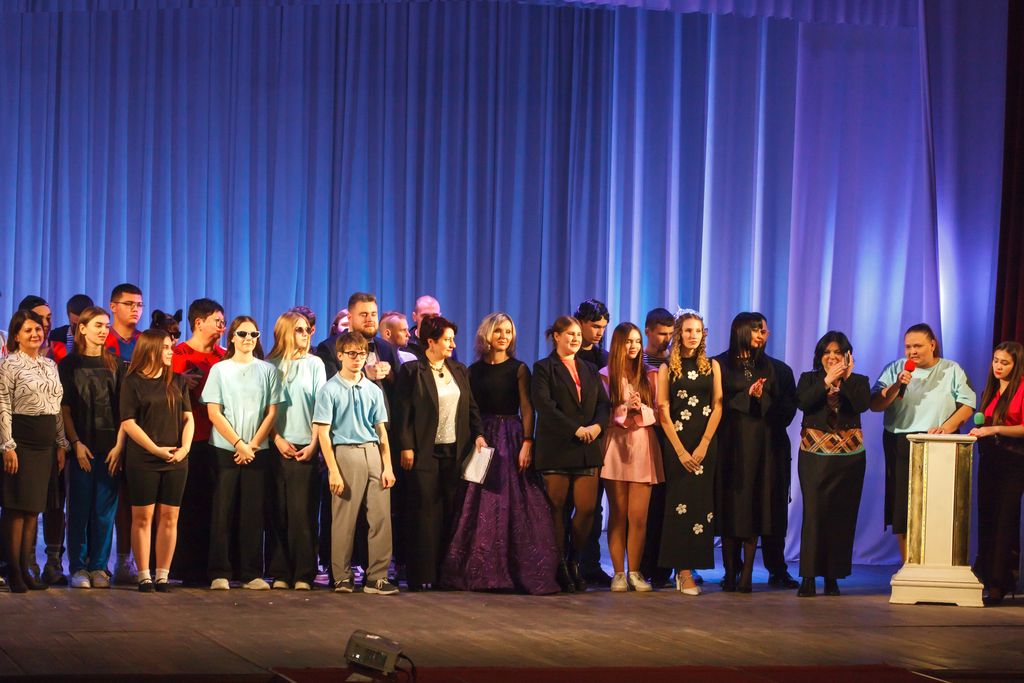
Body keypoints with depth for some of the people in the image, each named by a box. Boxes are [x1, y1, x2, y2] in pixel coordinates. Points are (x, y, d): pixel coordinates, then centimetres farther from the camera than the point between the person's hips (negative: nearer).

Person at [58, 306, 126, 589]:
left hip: (110, 448, 2)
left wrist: (119, 445, -5)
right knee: (79, 508, -1)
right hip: (82, 446, -2)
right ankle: (78, 567, 4)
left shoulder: (115, 365, 10)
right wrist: (76, 444, -9)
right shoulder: (69, 365, 5)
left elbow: (123, 409, 6)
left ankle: (99, 567, 6)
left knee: (105, 509, 1)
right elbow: (64, 409, 1)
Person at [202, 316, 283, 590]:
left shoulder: (268, 371, 8)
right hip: (224, 451, -1)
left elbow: (271, 413, 5)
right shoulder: (220, 370, 5)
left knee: (254, 513, 0)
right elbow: (214, 413, -1)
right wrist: (239, 444, -8)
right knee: (223, 512, -2)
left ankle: (252, 574, 3)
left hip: (258, 451, 1)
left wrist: (253, 444, -5)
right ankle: (220, 573, 0)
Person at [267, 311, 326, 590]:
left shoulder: (314, 364, 7)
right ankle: (280, 573, 5)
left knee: (303, 512, -5)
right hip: (277, 448, 1)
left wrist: (314, 444, -5)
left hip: (306, 448, -1)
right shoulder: (270, 365, 7)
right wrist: (277, 439, -6)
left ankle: (303, 574, -2)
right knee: (279, 512, 1)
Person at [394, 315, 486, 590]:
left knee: (451, 513, 4)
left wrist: (478, 434, 3)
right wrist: (406, 447, -12)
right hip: (425, 453, -5)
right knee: (424, 513, -3)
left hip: (455, 451, 5)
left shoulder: (460, 371, 15)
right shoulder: (412, 371, -2)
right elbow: (403, 412, -6)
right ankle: (421, 575, 0)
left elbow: (471, 407, 17)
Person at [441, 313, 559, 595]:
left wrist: (527, 443, -15)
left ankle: (516, 572, -1)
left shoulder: (519, 369, 3)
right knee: (481, 508, 1)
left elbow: (527, 409, -4)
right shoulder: (475, 370, 9)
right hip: (482, 440, 2)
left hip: (512, 439, -2)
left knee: (514, 505, -4)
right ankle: (482, 572, 5)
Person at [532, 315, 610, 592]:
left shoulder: (590, 370, 19)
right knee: (557, 509, -1)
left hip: (587, 449, 4)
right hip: (556, 449, -4)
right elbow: (545, 406, -11)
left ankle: (574, 561, 14)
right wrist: (576, 429, -16)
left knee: (587, 508, -3)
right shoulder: (544, 368, 2)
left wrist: (597, 426, -11)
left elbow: (603, 403, 10)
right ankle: (559, 567, 8)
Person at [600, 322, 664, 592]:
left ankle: (634, 572, 5)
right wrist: (625, 407, -15)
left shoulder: (650, 375, 9)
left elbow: (659, 412, 6)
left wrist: (641, 409, -12)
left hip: (643, 447, 1)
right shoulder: (606, 375, 4)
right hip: (615, 447, -1)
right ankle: (618, 573, 5)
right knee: (618, 515, 2)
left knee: (639, 517, -2)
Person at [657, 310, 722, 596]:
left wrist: (704, 445, -8)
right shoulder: (667, 368, 2)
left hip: (706, 443, 2)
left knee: (702, 502, 0)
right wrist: (680, 450, -10)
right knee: (681, 502, -5)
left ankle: (689, 567, 4)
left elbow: (717, 407, 3)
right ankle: (683, 572, -6)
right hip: (677, 442, -2)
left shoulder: (712, 366, 8)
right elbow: (663, 411, -3)